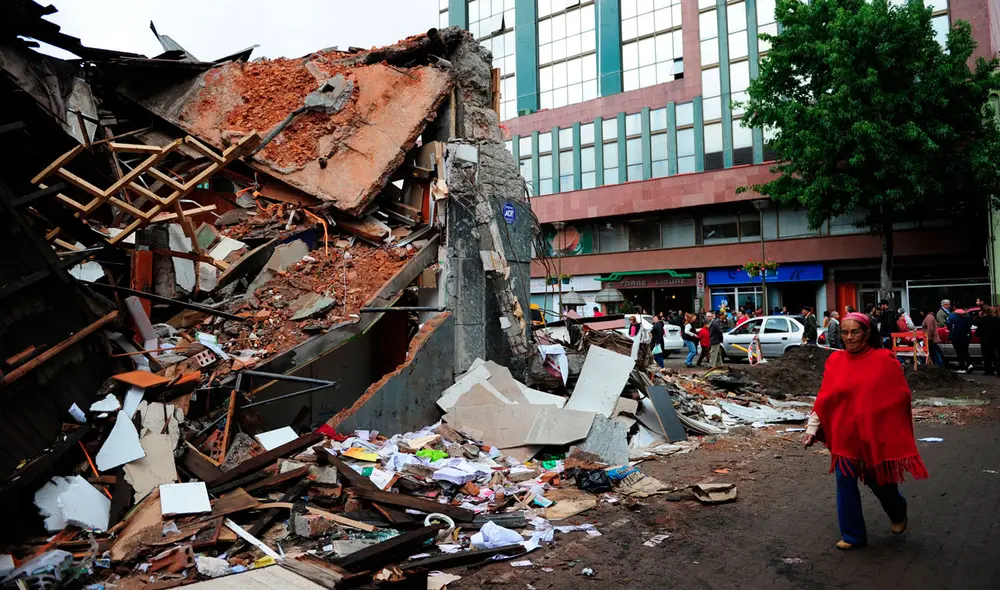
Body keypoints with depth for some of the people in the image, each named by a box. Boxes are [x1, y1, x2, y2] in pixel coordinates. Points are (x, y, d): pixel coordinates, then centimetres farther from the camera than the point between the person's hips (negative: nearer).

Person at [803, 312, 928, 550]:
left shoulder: (884, 360, -10)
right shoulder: (835, 361, -3)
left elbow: (901, 396, -4)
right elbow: (824, 398, -1)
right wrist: (812, 428, -3)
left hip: (877, 434, -2)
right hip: (844, 434, 2)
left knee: (879, 481, 15)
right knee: (845, 482, 3)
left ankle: (898, 512, 49)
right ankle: (853, 535, 19)